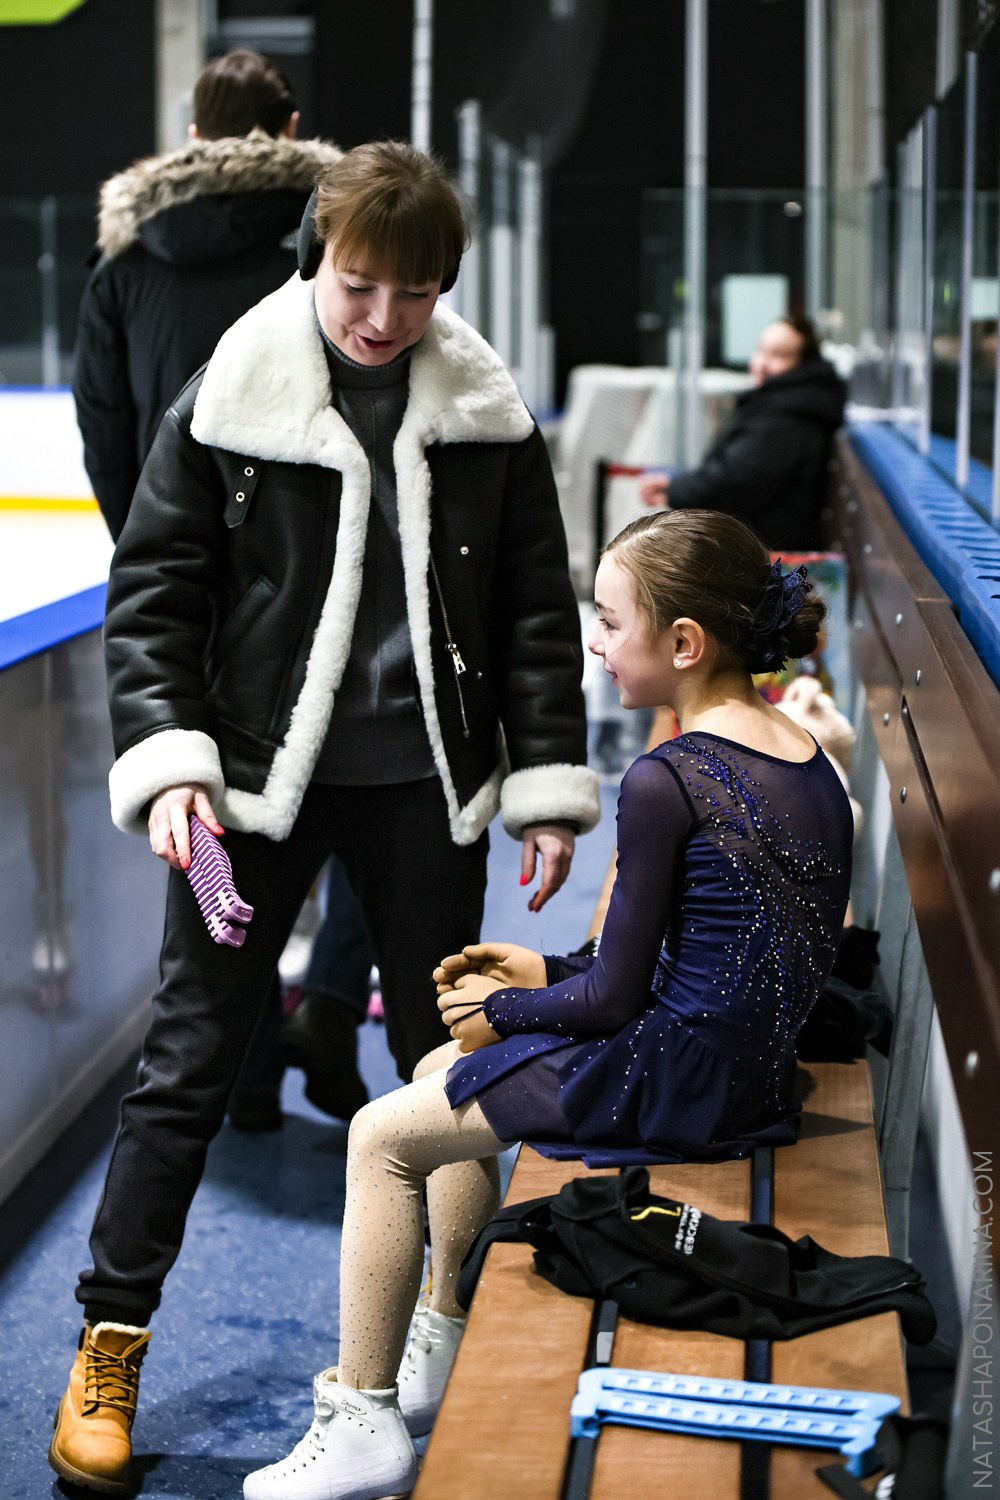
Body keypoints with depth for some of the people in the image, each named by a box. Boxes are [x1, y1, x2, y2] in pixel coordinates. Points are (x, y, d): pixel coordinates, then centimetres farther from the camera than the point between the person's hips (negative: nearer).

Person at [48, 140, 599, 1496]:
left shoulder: (487, 414, 2)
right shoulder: (228, 398, -5)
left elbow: (537, 612, 7)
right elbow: (152, 595, -3)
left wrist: (549, 783, 2)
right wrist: (166, 758, -15)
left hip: (425, 780, 2)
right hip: (257, 772, -2)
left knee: (446, 1051, 13)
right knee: (192, 1054, 2)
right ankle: (111, 1343, 15)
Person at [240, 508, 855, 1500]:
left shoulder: (664, 782, -21)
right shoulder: (810, 764, 5)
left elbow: (616, 996, -16)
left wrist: (510, 1009, 4)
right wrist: (547, 974, 16)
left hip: (671, 1083, -9)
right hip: (755, 1074, 9)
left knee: (382, 1136, 6)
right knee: (447, 1070, 26)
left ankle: (361, 1416, 14)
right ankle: (442, 1354, 37)